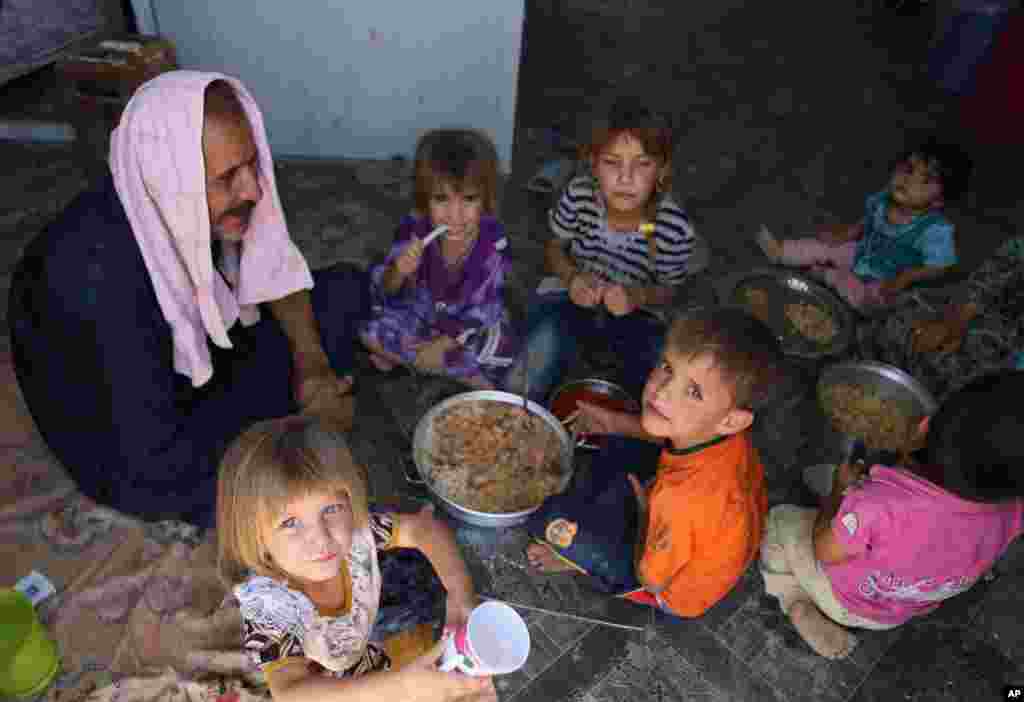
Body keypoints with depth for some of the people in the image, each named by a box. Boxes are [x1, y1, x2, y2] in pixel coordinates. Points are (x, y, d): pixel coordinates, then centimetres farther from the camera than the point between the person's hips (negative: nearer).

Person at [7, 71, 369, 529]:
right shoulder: (104, 280, -38)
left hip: (198, 367, 7)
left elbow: (271, 268, 1)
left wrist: (311, 361, -15)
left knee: (346, 288, 1)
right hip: (136, 456, -6)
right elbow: (154, 472, -33)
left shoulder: (184, 207, -19)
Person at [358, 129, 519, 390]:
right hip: (423, 310, 3)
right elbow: (385, 292, -16)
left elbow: (481, 310, -20)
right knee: (371, 330, -16)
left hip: (471, 323, -2)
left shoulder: (494, 242, -30)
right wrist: (398, 273, -38)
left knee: (501, 351, -28)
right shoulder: (415, 228, -23)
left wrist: (442, 345, -21)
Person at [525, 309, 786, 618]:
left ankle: (581, 558, 9)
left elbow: (653, 580, -24)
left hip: (678, 589, -7)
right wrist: (614, 422, 2)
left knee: (556, 520, -21)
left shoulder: (683, 500, -46)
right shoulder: (723, 433, -25)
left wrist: (645, 510, -11)